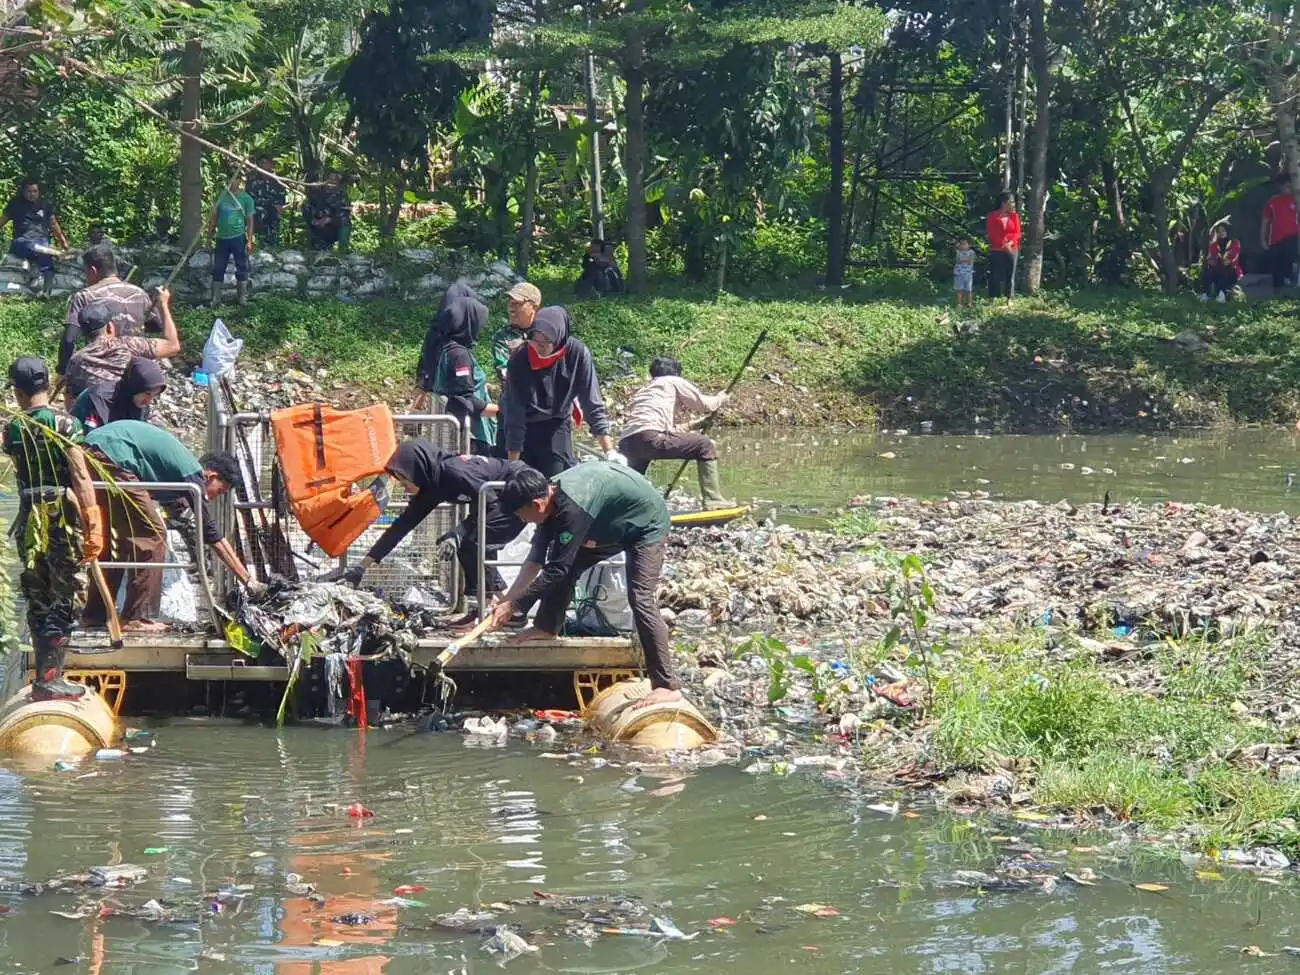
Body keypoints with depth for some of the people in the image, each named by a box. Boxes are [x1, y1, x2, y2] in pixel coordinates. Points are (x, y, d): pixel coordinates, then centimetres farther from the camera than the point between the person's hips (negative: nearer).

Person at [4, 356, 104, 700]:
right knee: (67, 600, 0)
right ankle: (50, 680, -5)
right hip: (63, 520, -5)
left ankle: (45, 676, 17)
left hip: (29, 523, 5)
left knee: (38, 602, 13)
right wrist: (93, 526, -10)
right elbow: (81, 478, -13)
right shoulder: (64, 424, -10)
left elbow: (22, 474, 10)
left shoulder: (12, 430, 2)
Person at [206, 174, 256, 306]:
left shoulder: (246, 199, -2)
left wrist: (249, 241, -6)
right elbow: (214, 215, 10)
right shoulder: (222, 195, 5)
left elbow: (250, 220, -1)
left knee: (242, 268, 4)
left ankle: (242, 297, 14)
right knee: (218, 268, 4)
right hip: (222, 238, 2)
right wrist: (210, 232, 5)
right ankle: (215, 298, 11)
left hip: (238, 237, -2)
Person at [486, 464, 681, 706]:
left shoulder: (572, 508, -37)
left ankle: (667, 686, -22)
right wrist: (507, 599, -7)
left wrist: (514, 605, -26)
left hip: (646, 525, -9)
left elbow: (556, 571, -32)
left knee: (641, 599, -20)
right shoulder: (550, 496, -9)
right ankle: (546, 627, 21)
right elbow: (536, 559, -2)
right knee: (564, 563, 5)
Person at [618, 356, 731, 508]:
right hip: (650, 439, -7)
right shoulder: (674, 382, 18)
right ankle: (713, 500, -4)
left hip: (626, 445, 7)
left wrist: (688, 428, 53)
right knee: (706, 446, 3)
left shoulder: (642, 391, 36)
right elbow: (705, 404, 19)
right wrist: (721, 398, 38)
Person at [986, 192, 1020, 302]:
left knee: (1010, 274, 2)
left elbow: (1017, 233, 4)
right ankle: (994, 299, -1)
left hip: (1011, 249, 3)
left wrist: (1010, 242, -14)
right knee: (997, 275, -4)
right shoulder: (993, 216, -2)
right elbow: (992, 234, -5)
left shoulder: (1014, 216, 7)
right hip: (996, 250, -3)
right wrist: (1003, 244, -15)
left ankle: (1009, 299, 6)